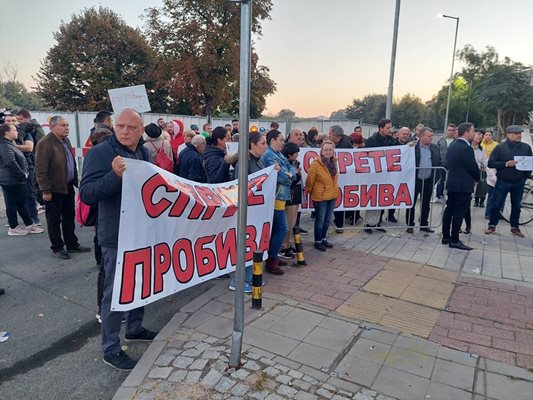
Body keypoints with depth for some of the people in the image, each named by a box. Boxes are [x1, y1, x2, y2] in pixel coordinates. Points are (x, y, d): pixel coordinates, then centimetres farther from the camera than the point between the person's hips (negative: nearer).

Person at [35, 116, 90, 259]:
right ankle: (57, 248, 18)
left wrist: (76, 181, 14)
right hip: (54, 189, -8)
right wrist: (46, 191, -18)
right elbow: (40, 170, -17)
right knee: (54, 219, 6)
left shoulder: (65, 140, 10)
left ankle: (72, 244, 27)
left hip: (68, 187, 8)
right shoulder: (44, 143, -15)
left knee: (69, 217, 16)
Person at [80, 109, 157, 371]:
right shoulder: (100, 153, -14)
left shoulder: (144, 153, 7)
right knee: (115, 291, 3)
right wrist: (115, 175, -35)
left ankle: (135, 328, 41)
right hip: (117, 237, -7)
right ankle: (110, 349, 19)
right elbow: (86, 194, -22)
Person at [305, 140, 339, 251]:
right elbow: (310, 180, -11)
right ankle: (317, 241, 20)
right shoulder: (316, 163, -16)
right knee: (320, 220, 5)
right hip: (320, 196, -6)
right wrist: (308, 192, -4)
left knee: (327, 220, 17)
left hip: (332, 195, 7)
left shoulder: (333, 162, 6)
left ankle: (324, 239, 34)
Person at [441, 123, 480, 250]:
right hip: (464, 185, -9)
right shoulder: (466, 148, -17)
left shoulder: (451, 146, 9)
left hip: (452, 183, 9)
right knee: (459, 212, -3)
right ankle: (454, 240, 1)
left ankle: (446, 237, 19)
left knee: (449, 210, 12)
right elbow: (473, 167, -13)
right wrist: (477, 178, 5)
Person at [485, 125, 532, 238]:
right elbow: (491, 163, -12)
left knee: (516, 206, 11)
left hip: (519, 182, 3)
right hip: (503, 181, -3)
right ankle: (492, 225, 12)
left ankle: (515, 227, 22)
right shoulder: (500, 147, -5)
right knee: (497, 204, 1)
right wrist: (506, 164, -22)